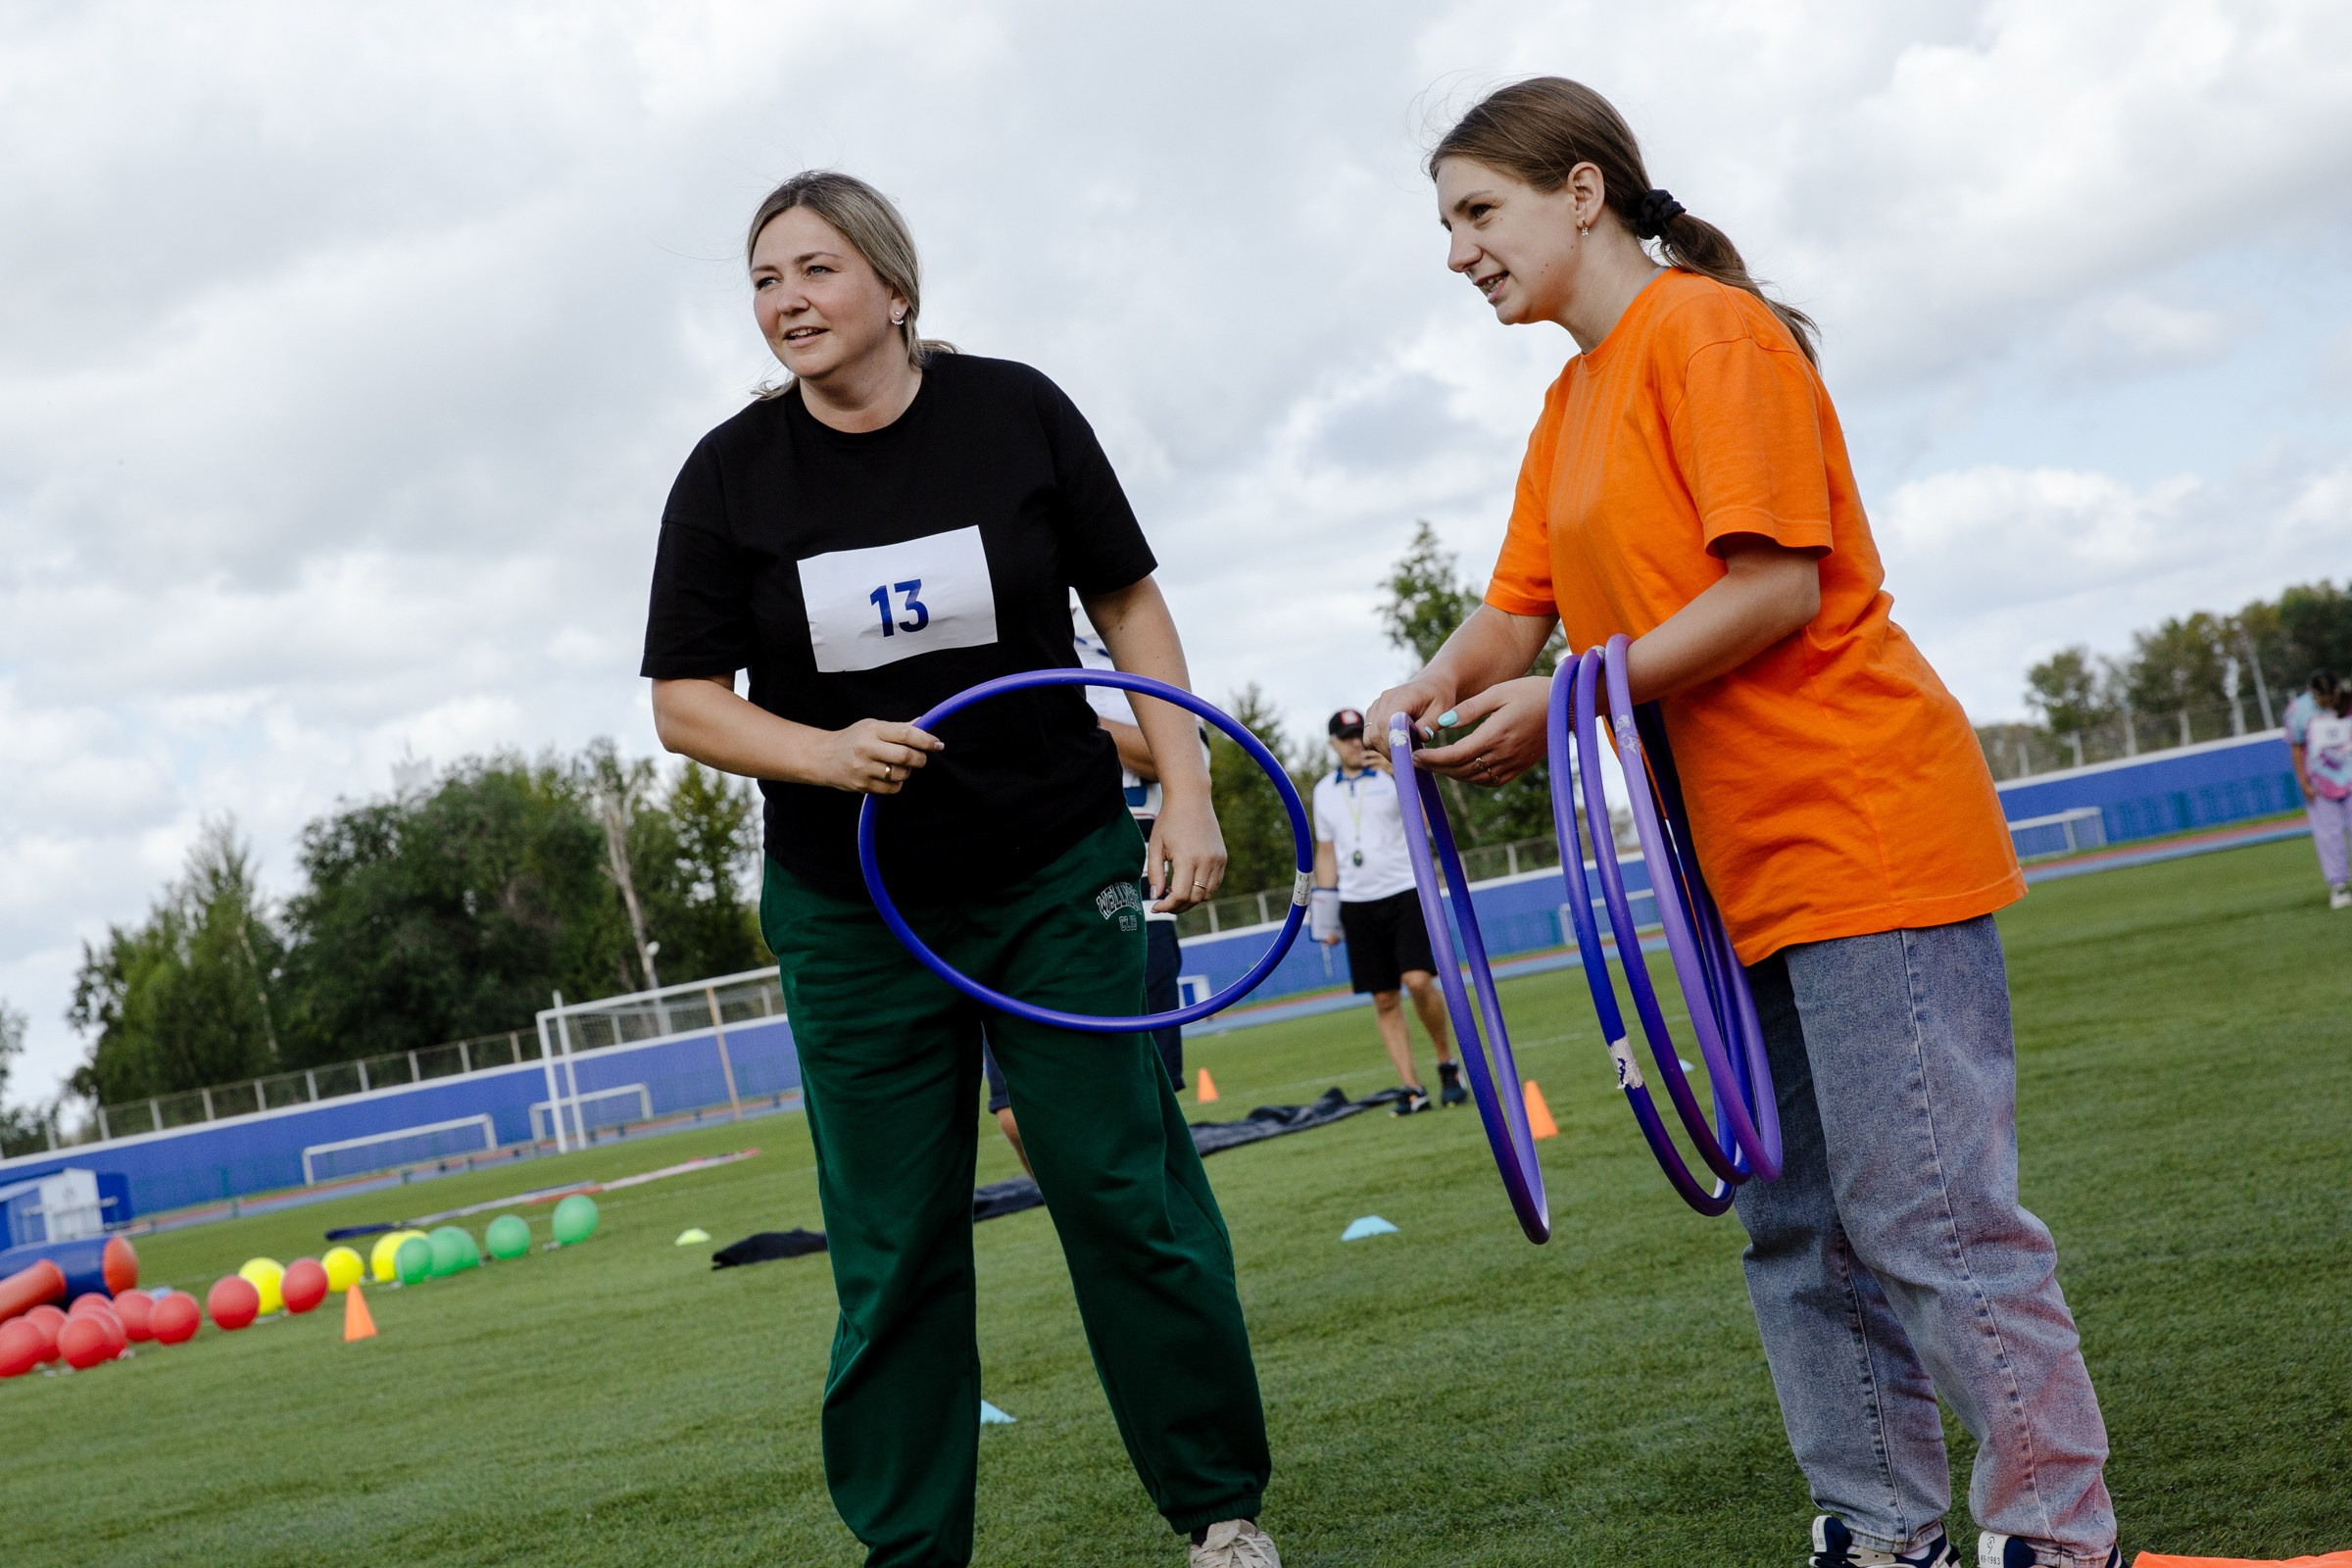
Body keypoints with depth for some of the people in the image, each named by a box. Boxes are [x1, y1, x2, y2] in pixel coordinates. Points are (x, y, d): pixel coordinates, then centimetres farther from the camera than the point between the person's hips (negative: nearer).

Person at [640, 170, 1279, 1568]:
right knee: (894, 1257, 5)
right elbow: (686, 702, -1)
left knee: (1128, 1196, 1)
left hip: (1061, 880, -1)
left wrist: (1187, 796, -5)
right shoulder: (731, 475, -3)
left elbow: (1129, 602, 3)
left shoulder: (1015, 411, -4)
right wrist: (828, 755, -19)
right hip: (854, 917, 1)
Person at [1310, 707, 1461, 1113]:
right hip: (1357, 904, 4)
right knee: (1383, 1000, 1)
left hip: (1405, 893, -4)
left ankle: (1447, 1062, 3)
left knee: (1418, 981, -19)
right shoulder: (1324, 791, 10)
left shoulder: (1394, 772, -2)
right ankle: (1413, 1090, 5)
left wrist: (1397, 775, -34)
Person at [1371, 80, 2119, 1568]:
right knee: (1803, 1234, 12)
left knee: (1930, 1218, -8)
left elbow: (1777, 583, -18)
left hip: (1865, 833, -10)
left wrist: (1564, 702, -19)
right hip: (1752, 868, 10)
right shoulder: (1572, 401, 18)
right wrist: (1445, 684, -7)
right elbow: (1521, 607, 15)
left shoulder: (1707, 330, -9)